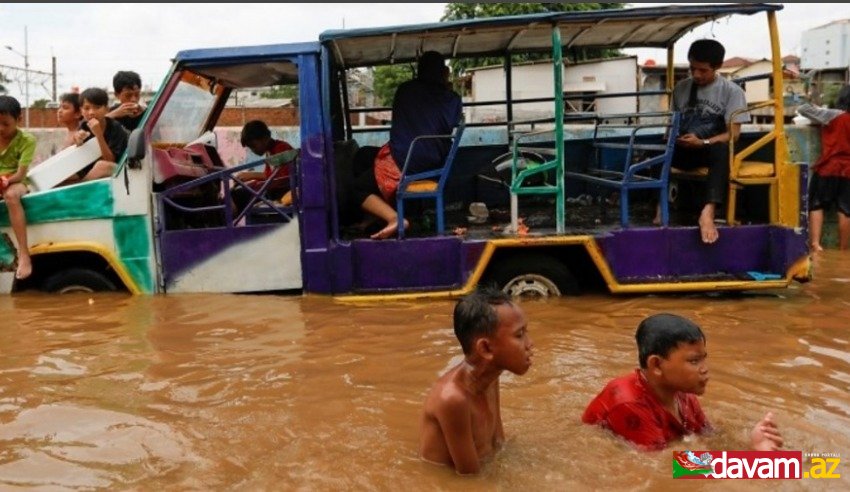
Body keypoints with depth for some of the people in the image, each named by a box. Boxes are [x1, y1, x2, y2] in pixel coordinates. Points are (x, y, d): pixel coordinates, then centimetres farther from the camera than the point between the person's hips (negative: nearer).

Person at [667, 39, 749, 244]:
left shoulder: (732, 91, -2)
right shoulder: (681, 88, 10)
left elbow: (733, 134, -8)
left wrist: (702, 143, -22)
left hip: (712, 149, -3)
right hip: (684, 149, 3)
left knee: (721, 150, -40)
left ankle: (708, 212, -54)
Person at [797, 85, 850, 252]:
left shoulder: (832, 115, -4)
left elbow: (802, 109, -4)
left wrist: (817, 110, 14)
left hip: (827, 168, -2)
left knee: (817, 205, 5)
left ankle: (815, 243, -11)